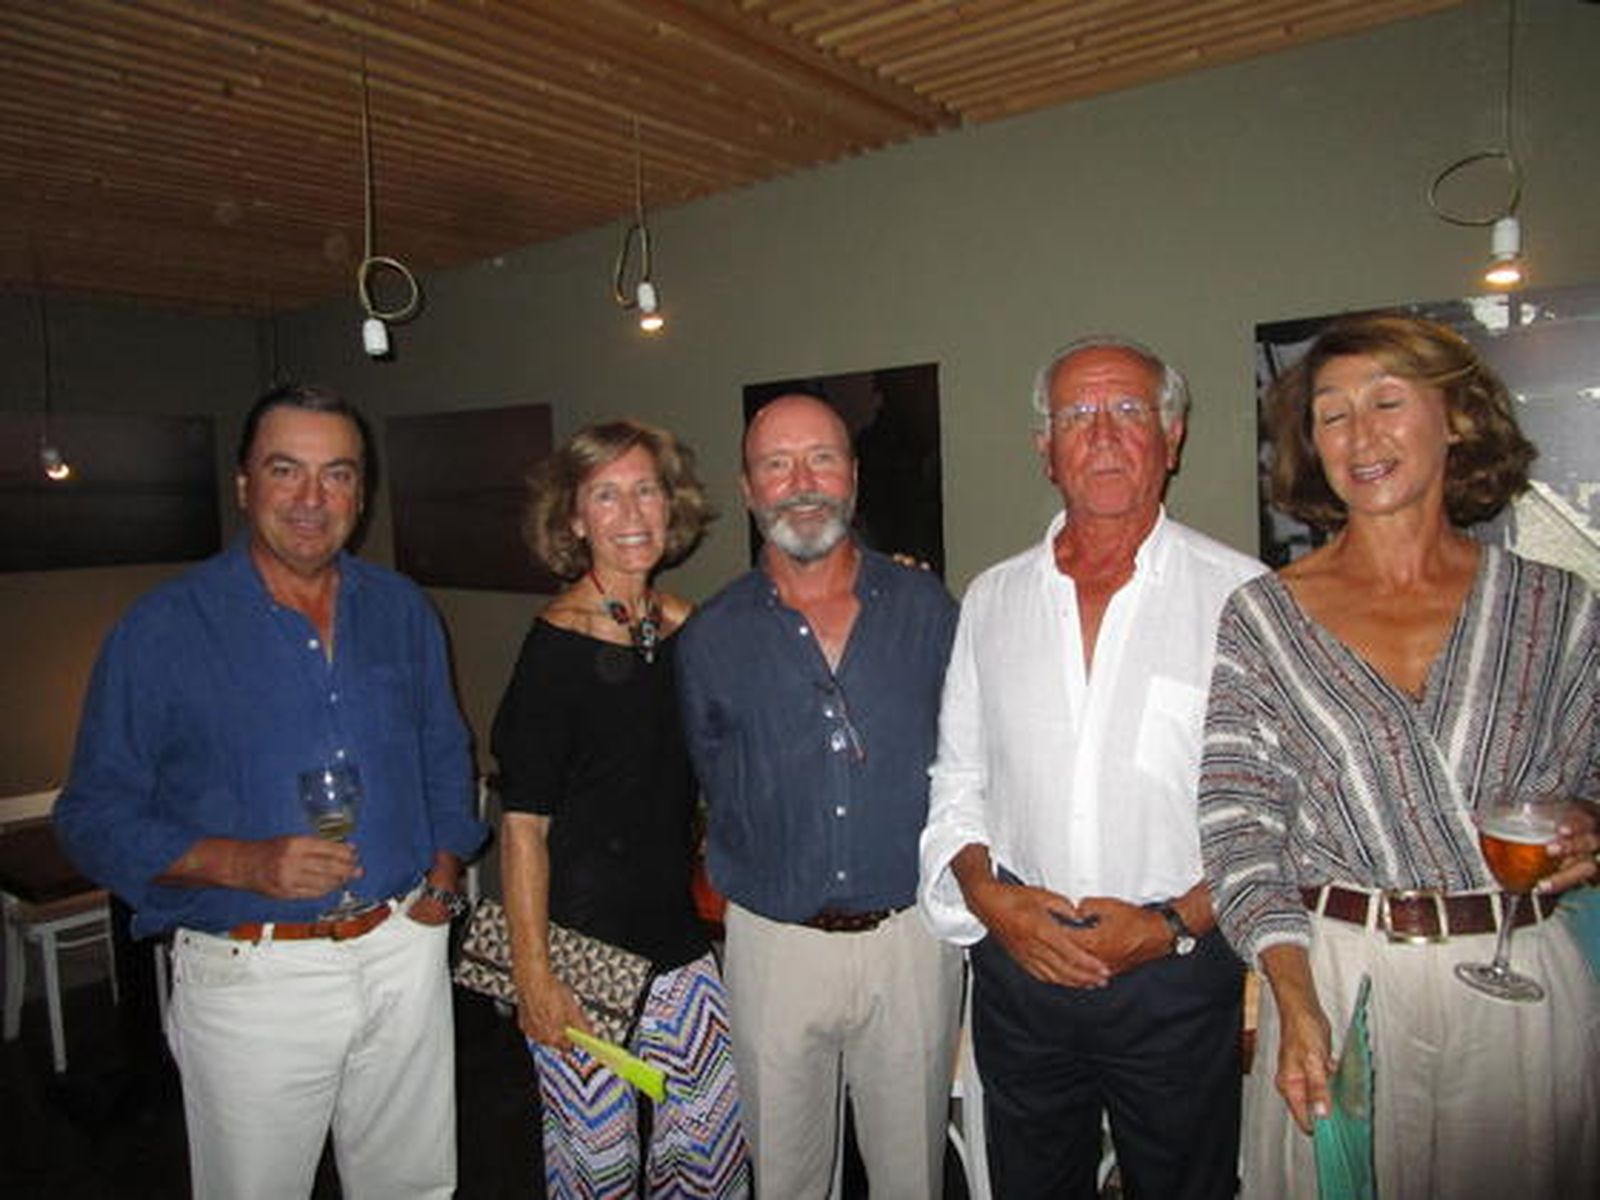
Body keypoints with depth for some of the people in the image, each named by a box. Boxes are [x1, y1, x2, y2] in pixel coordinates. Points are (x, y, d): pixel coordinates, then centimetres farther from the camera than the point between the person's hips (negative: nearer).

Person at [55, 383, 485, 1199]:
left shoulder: (402, 612, 4)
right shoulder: (161, 629, -8)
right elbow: (94, 816, -7)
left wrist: (443, 876, 1)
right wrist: (244, 865, -21)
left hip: (404, 953, 4)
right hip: (252, 977, -3)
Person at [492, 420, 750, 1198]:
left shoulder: (680, 625, 3)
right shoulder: (558, 645, -14)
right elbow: (524, 822, -14)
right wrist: (532, 972, -15)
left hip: (676, 938, 6)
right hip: (585, 943, -6)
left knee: (714, 1137, 14)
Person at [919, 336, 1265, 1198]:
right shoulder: (991, 599, 5)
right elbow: (957, 781, 9)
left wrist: (1174, 923, -14)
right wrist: (987, 896, -6)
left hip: (1178, 974, -2)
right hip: (1017, 971, 3)